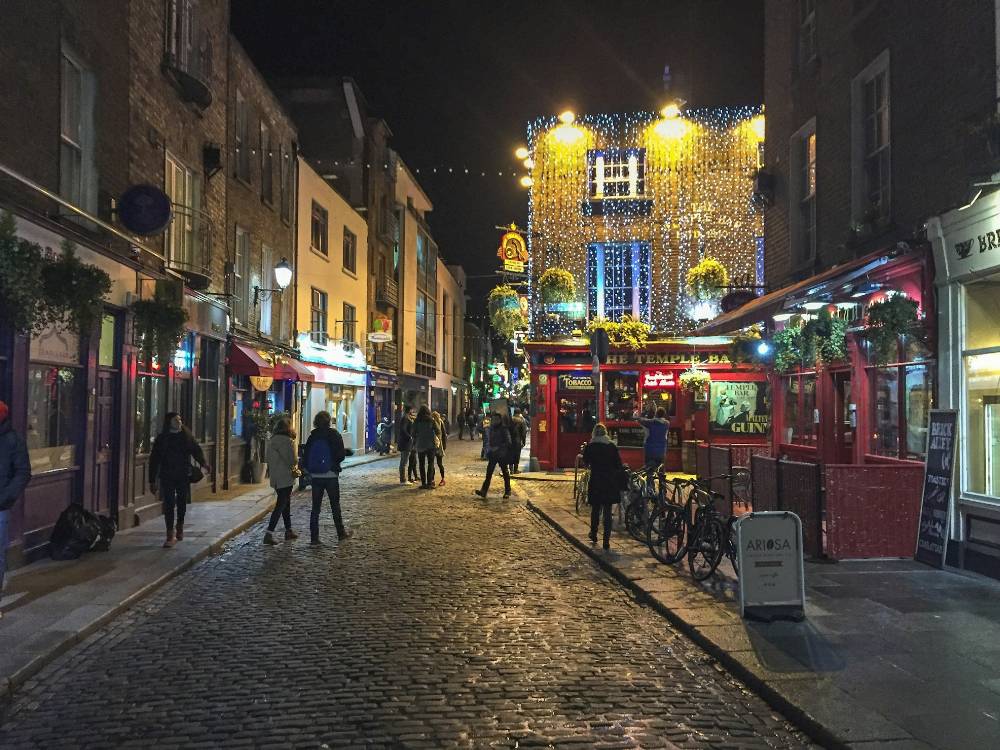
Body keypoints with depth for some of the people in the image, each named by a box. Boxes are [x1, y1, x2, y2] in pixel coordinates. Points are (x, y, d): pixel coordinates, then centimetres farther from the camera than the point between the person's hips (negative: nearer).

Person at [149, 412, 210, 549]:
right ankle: (170, 535, -3)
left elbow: (197, 451, -4)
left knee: (182, 503, 10)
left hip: (183, 476, 1)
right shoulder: (161, 439, 0)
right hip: (167, 476, -1)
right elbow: (154, 460, 2)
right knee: (169, 504, -5)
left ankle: (180, 527, 33)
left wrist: (204, 464, -24)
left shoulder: (187, 436, 3)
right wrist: (152, 480, -1)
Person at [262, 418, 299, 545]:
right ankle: (269, 534, -12)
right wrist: (295, 470, 5)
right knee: (280, 505, -6)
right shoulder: (288, 441, -15)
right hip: (286, 478, -8)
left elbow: (267, 458, 13)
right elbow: (292, 460, -13)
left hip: (275, 477, 8)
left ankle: (288, 530, 27)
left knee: (285, 503, 19)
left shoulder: (271, 440, 8)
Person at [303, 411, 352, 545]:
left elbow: (306, 455, 1)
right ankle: (341, 533, 19)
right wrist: (347, 452, 9)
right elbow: (340, 455, -11)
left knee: (315, 507, 6)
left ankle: (314, 537, 3)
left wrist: (310, 470, 14)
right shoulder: (334, 435, -8)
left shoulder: (312, 437, 1)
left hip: (316, 477, 2)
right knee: (335, 506, 11)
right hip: (331, 475, -2)